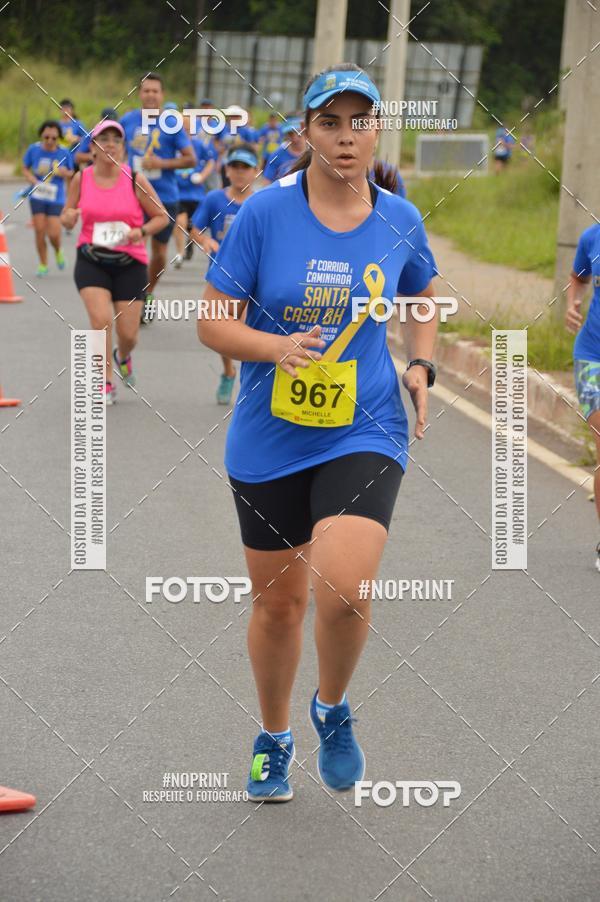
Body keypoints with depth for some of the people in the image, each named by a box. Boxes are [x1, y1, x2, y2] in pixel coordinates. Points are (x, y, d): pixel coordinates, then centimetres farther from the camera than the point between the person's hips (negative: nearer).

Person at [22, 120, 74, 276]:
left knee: (54, 234, -9)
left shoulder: (64, 153, -6)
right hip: (37, 197, 1)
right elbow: (25, 169, 8)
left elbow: (70, 174, 9)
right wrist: (33, 181, -11)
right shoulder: (33, 149, -5)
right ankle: (43, 265, 17)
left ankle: (58, 252, 27)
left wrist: (65, 173, -14)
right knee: (39, 231, -2)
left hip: (56, 198, -1)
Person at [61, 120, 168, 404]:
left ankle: (123, 356, 41)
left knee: (128, 334, 2)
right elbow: (67, 216, 10)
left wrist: (142, 231, -19)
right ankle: (106, 383, -1)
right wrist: (68, 218, -14)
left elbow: (162, 217, 0)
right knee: (101, 319, -20)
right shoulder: (81, 179, -2)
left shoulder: (136, 180, -7)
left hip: (130, 263, 0)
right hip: (91, 261, 0)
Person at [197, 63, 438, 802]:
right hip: (268, 442, 0)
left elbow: (420, 301, 19)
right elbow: (213, 322, -5)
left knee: (342, 590, -21)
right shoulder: (264, 213, -9)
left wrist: (420, 366, 2)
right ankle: (273, 739, 39)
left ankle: (333, 710, 11)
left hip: (363, 435, 0)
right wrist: (277, 347, -23)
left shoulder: (399, 220, -1)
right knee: (277, 602, 12)